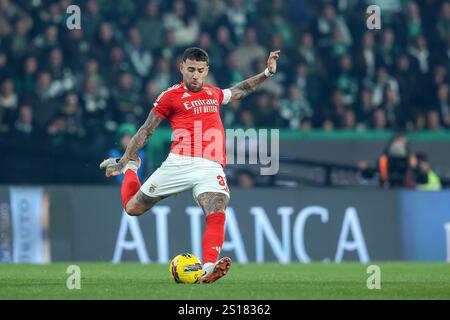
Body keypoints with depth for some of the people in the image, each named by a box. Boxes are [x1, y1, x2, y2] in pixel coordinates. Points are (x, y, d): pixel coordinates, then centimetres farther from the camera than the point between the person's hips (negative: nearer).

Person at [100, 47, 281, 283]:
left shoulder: (213, 94, 22)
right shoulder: (171, 96, 6)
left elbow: (241, 90, 42)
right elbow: (146, 131, 9)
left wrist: (267, 73, 37)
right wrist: (124, 160, 7)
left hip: (211, 167, 3)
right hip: (180, 163, -2)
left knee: (217, 214, -25)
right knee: (133, 208, 7)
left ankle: (208, 270, -37)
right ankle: (129, 168, 40)